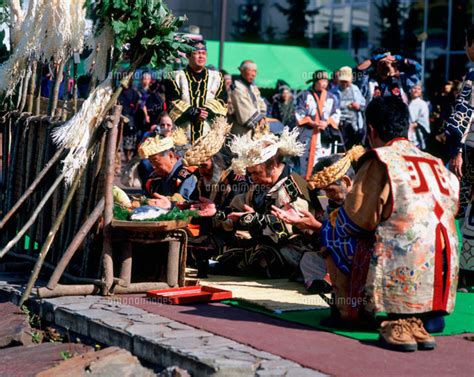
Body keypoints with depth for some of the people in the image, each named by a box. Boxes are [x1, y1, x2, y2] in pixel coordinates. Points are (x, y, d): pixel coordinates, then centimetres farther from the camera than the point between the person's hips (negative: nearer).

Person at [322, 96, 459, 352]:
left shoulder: (379, 161, -3)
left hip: (402, 276, -6)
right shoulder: (436, 163, 15)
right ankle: (416, 321, 9)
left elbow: (357, 221, -4)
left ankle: (398, 320, 3)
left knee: (333, 232, 11)